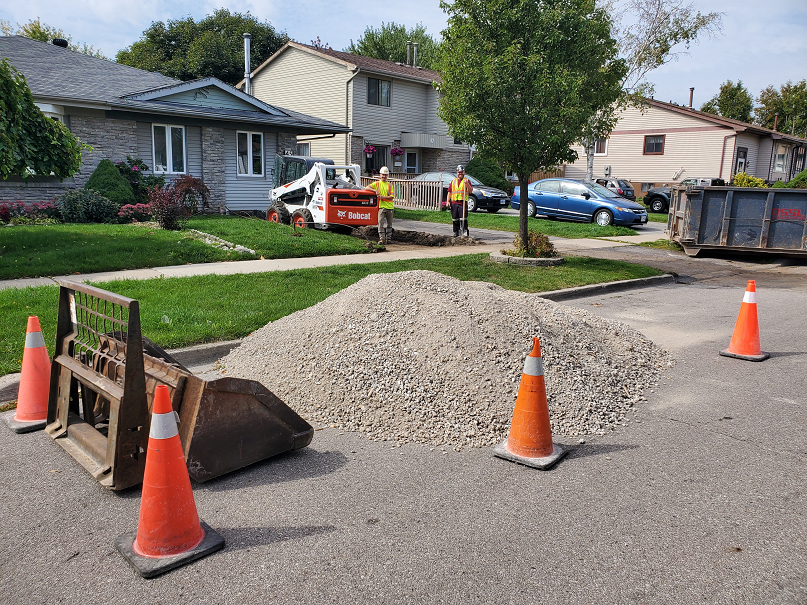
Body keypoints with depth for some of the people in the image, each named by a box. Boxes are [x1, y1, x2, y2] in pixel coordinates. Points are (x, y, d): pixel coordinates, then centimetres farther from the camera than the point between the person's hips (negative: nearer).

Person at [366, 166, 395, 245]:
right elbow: (368, 187, -1)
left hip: (390, 206, 2)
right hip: (381, 206, -1)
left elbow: (392, 197, -2)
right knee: (380, 222, -12)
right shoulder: (377, 183, 8)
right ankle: (381, 238, -12)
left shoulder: (390, 185, 8)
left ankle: (388, 238, 15)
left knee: (389, 224, 6)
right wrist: (375, 190, -14)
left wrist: (383, 197, -14)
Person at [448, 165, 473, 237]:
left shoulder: (467, 181, 9)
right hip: (454, 203, 3)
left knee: (463, 218, -11)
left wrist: (467, 184, -18)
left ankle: (465, 231, -5)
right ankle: (456, 232, 12)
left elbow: (470, 191, -2)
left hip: (463, 203, -3)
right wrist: (448, 201, 7)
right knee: (455, 219, 4)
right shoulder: (453, 181, 19)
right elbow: (449, 192, 17)